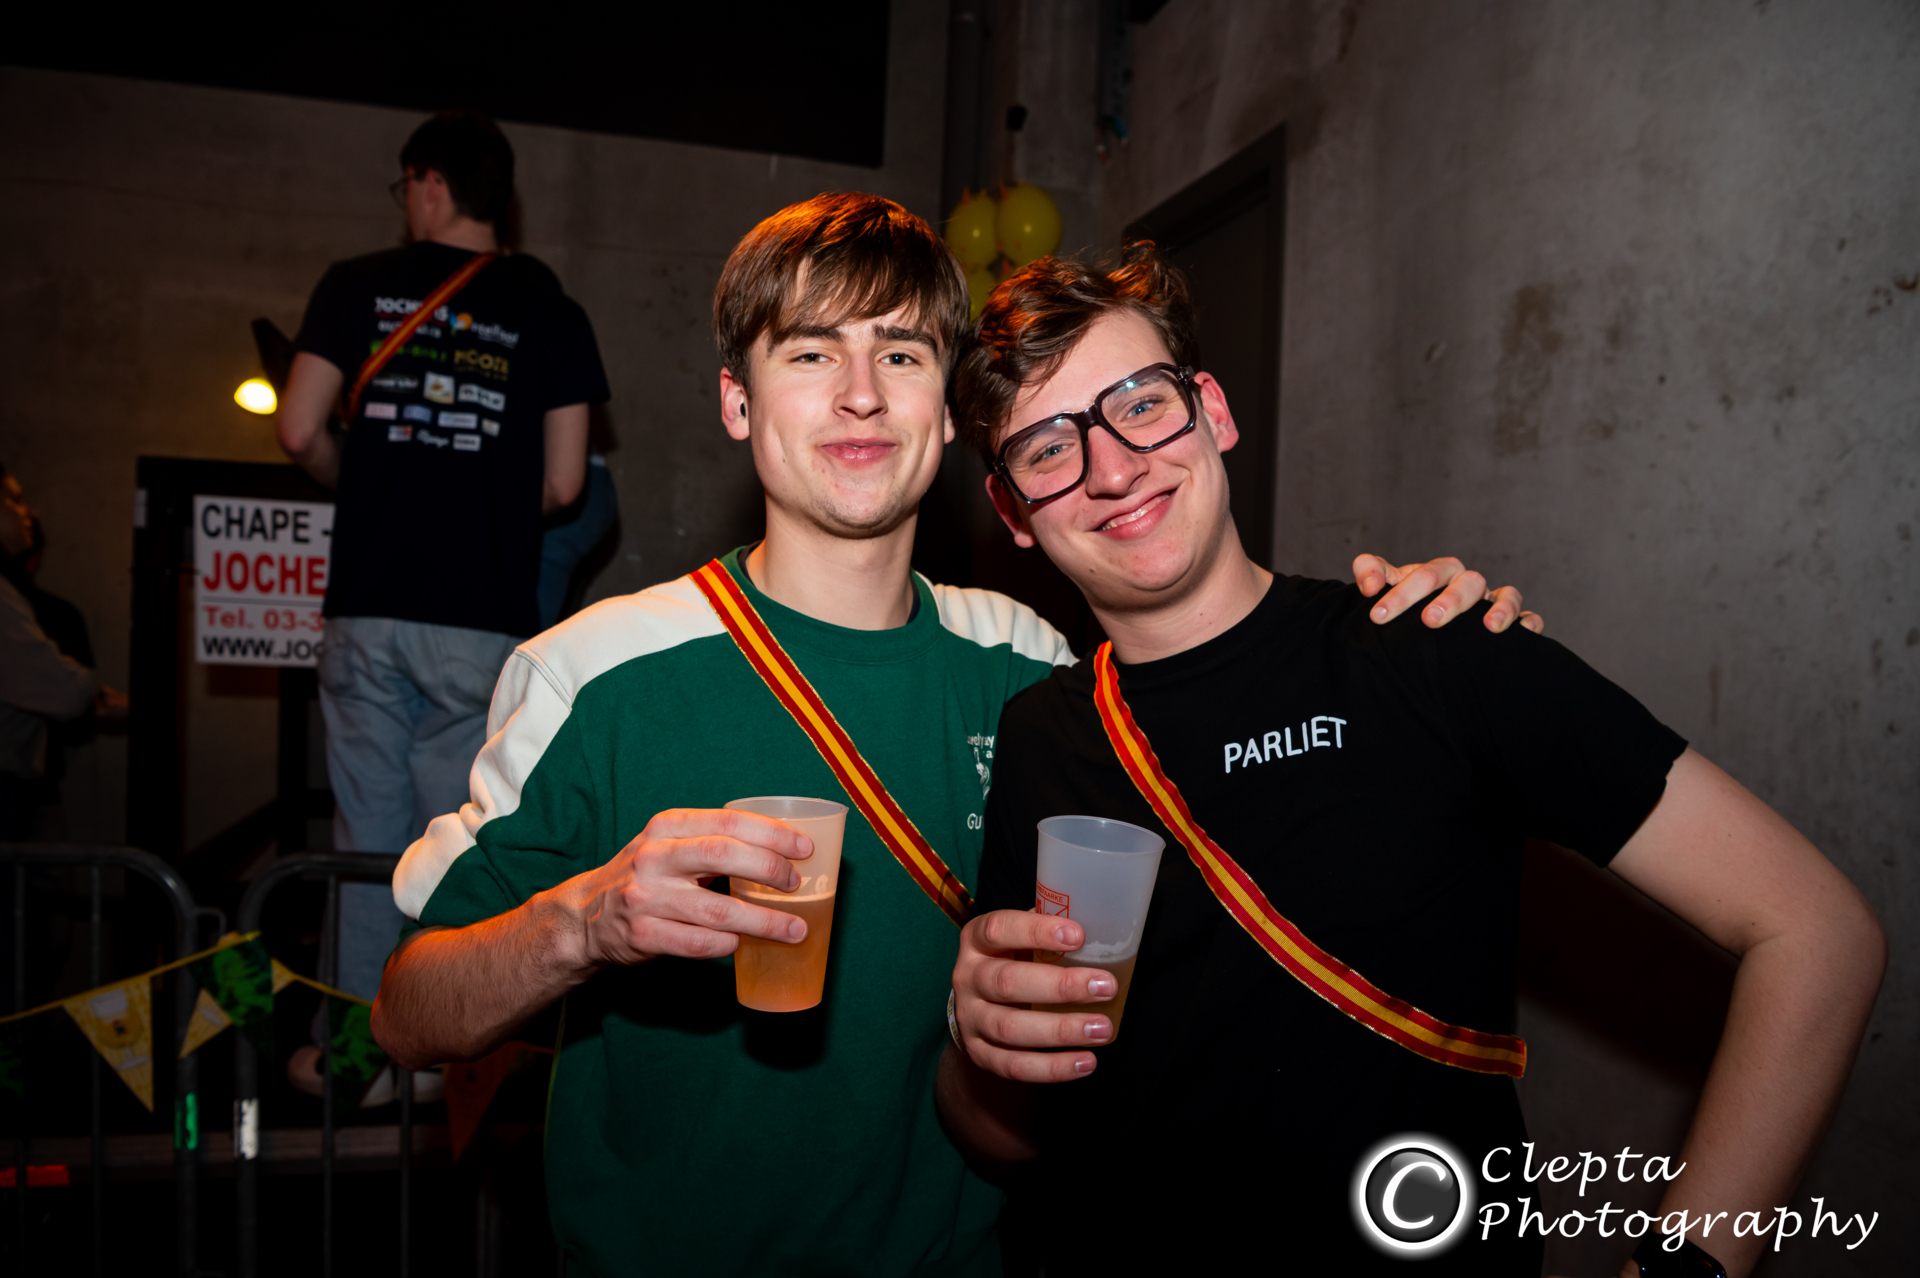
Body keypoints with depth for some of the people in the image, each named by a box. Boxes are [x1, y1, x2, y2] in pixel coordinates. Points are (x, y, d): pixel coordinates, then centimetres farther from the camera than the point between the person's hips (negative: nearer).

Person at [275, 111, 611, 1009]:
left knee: (368, 848, 11)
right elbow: (561, 485, -1)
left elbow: (299, 432, 1)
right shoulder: (550, 312, 3)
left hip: (366, 612, 1)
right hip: (482, 623, -1)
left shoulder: (359, 285, 6)